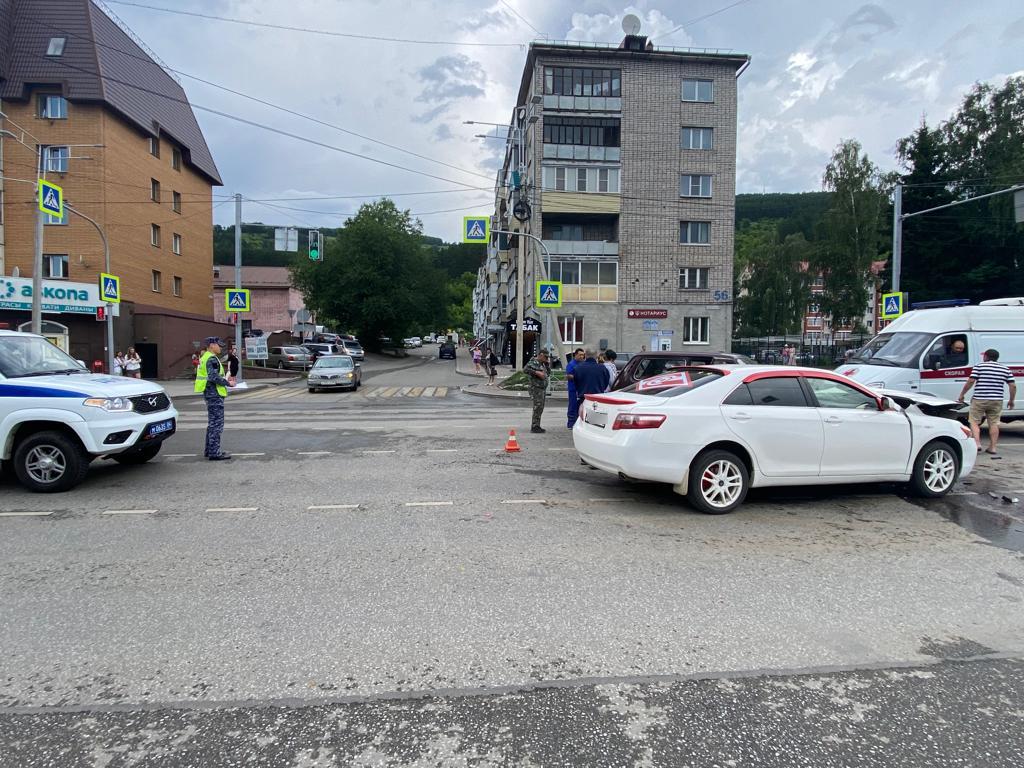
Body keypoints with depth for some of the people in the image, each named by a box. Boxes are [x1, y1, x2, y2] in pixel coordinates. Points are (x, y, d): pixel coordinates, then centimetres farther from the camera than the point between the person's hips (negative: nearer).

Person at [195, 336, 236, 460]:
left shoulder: (205, 358, 19)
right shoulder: (212, 359, -15)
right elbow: (213, 377, -24)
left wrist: (225, 380, 16)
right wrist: (228, 383, -16)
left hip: (210, 394, 11)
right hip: (215, 394, -11)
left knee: (212, 423, 17)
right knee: (217, 424, -8)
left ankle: (209, 450, 24)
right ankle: (214, 453, -6)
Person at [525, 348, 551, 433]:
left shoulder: (542, 363, 17)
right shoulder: (533, 362, -11)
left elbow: (548, 373, 24)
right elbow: (526, 369, -27)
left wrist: (547, 364, 12)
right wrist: (537, 373, -28)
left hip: (542, 389, 10)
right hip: (536, 388, -10)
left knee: (540, 408, 13)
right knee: (538, 407, -12)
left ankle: (536, 426, 22)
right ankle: (534, 427, -8)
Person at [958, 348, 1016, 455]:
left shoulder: (979, 367, -2)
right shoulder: (1005, 369, 9)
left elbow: (970, 381, -10)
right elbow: (1013, 386, 7)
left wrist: (962, 395, -2)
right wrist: (1011, 401, 17)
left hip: (979, 400, -3)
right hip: (997, 401, 4)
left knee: (974, 422, 6)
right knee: (994, 423, 10)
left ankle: (977, 443, -8)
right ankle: (992, 447, 10)